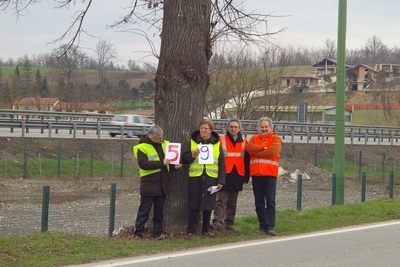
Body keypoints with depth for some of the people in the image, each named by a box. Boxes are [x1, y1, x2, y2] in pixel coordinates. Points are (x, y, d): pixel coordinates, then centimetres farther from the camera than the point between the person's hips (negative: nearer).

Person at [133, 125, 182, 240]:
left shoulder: (165, 144, 12)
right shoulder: (142, 147, -9)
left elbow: (170, 158, 24)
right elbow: (143, 164, -20)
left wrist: (174, 166, 1)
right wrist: (161, 163, -23)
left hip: (163, 184, 6)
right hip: (149, 184, -6)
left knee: (159, 211, 10)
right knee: (144, 210, -2)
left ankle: (158, 233, 17)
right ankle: (138, 233, 2)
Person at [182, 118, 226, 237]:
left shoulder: (216, 144, 8)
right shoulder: (192, 141, 7)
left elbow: (222, 164, 8)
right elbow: (184, 159, 5)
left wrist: (221, 181, 1)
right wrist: (192, 154, -15)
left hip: (211, 178, 1)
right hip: (195, 178, -1)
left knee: (208, 205, 6)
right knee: (194, 205, -1)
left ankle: (206, 230, 17)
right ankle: (191, 231, 3)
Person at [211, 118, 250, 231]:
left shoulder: (244, 142, 12)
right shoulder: (220, 140, 1)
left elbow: (247, 161, 13)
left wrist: (246, 177, 8)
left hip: (237, 176, 4)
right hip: (224, 175, -4)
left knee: (232, 202, 8)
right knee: (221, 200, -11)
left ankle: (229, 224, 14)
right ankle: (218, 222, -17)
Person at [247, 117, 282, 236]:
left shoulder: (275, 139, 3)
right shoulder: (254, 138, 15)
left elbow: (272, 152, -15)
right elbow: (250, 148, -5)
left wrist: (257, 153, -6)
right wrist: (263, 148, -13)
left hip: (270, 174, -4)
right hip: (256, 175, 4)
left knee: (270, 202, -7)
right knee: (259, 203, 8)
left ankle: (270, 227, -8)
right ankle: (263, 225, 14)